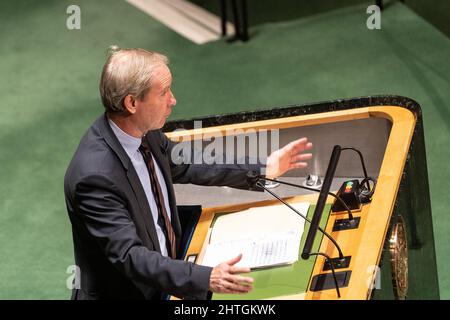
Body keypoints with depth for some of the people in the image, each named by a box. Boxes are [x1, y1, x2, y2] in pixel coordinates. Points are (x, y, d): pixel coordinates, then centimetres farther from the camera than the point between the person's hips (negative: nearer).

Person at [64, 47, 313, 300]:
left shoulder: (143, 132, -3)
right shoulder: (95, 174, -27)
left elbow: (188, 166, 14)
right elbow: (129, 256, -30)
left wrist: (264, 168, 12)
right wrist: (206, 278, -38)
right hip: (126, 293, -7)